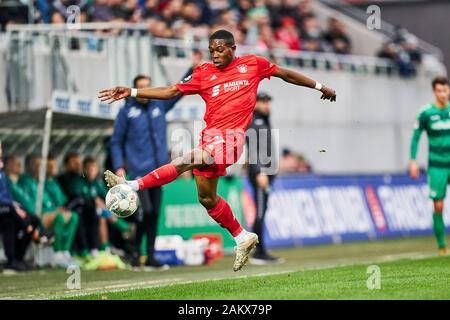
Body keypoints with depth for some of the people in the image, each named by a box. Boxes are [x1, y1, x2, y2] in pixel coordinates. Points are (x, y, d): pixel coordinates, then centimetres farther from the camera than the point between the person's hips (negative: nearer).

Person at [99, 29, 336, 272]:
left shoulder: (252, 64, 7)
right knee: (206, 198, 10)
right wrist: (131, 92, 0)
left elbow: (285, 74, 20)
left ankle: (134, 186, -33)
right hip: (210, 136, 6)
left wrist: (319, 87, 27)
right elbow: (171, 92, 9)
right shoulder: (203, 73, 11)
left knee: (188, 161, -29)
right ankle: (242, 238, 27)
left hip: (231, 136, -6)